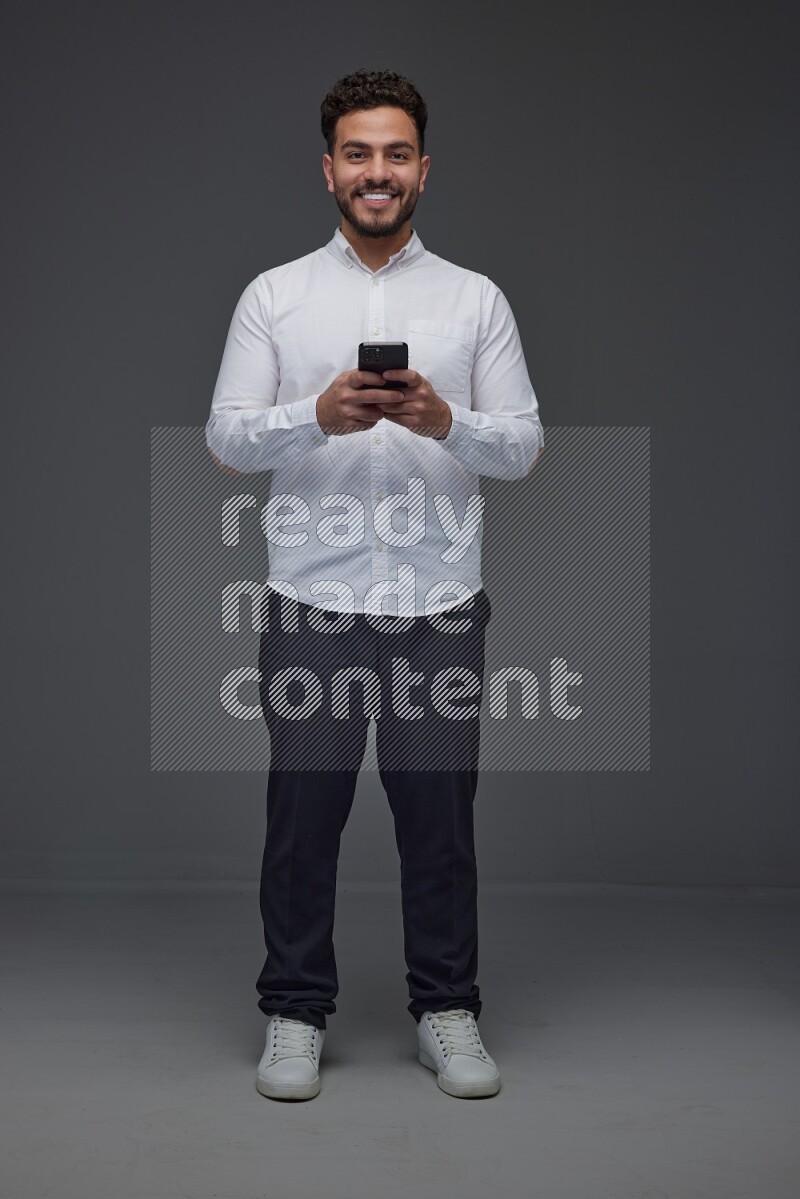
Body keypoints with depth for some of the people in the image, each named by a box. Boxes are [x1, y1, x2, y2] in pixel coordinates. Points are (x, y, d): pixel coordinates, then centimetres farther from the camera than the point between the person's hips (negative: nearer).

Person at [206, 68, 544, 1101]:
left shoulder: (477, 300, 5)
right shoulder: (274, 296, 4)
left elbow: (522, 446, 1)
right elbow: (227, 438, -2)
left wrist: (445, 420, -20)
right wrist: (318, 415, -21)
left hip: (438, 605, 1)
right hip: (310, 604, 0)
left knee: (439, 817, 8)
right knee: (303, 816, 7)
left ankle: (448, 1012, 22)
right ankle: (295, 1013, 21)